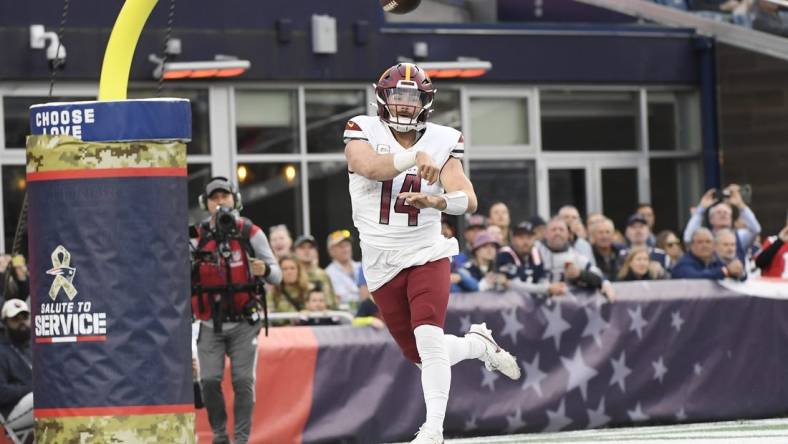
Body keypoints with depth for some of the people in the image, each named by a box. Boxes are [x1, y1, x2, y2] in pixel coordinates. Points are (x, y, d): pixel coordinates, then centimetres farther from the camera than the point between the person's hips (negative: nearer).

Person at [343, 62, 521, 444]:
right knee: (421, 356, 8)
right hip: (381, 265, 2)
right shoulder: (362, 132, -5)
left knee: (428, 337, -24)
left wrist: (438, 201, -39)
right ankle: (478, 344, 36)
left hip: (427, 254, -2)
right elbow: (369, 167, -28)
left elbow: (468, 200, -16)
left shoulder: (442, 141, -3)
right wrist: (415, 157, -45)